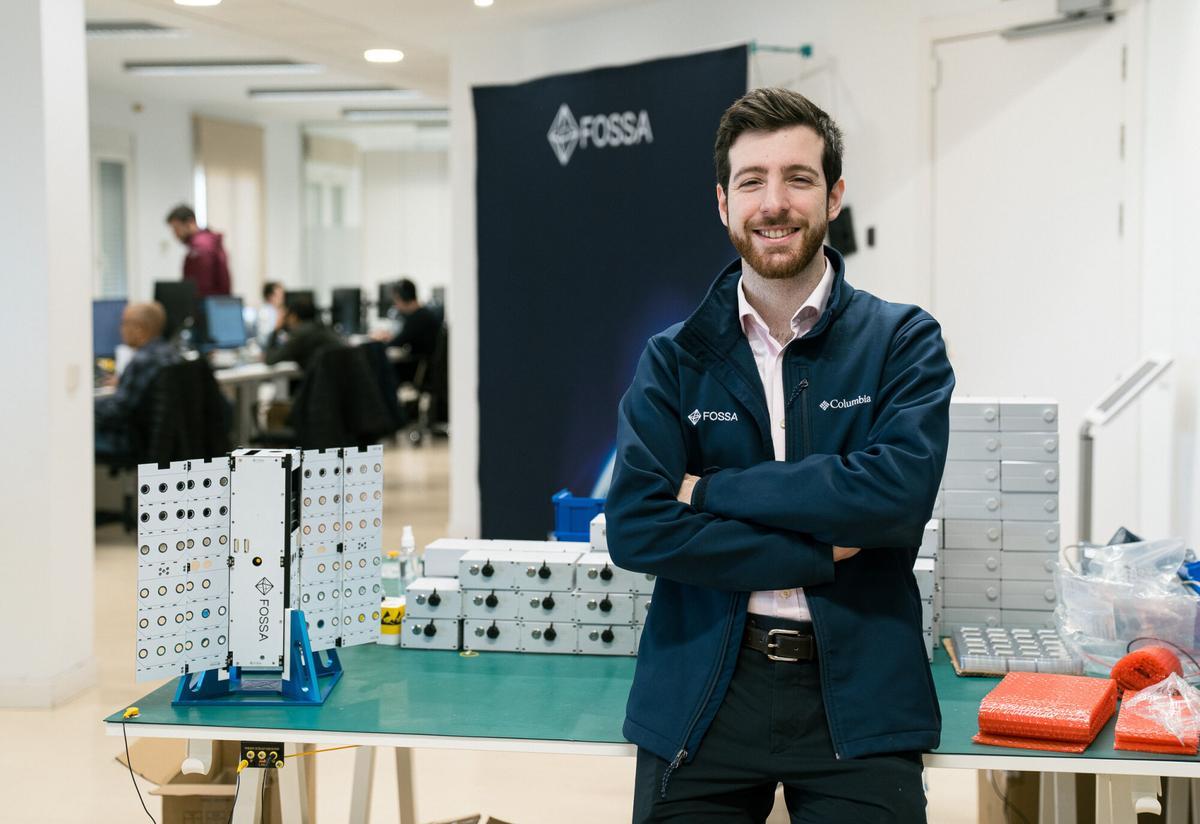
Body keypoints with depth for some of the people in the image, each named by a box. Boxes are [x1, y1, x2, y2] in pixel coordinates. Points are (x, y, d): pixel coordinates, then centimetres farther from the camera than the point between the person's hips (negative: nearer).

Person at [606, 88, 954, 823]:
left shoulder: (905, 342, 2)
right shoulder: (673, 360, 5)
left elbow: (897, 493, -15)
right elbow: (636, 528, -8)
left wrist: (710, 491, -11)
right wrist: (820, 552, -12)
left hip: (859, 693, -1)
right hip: (701, 698, 1)